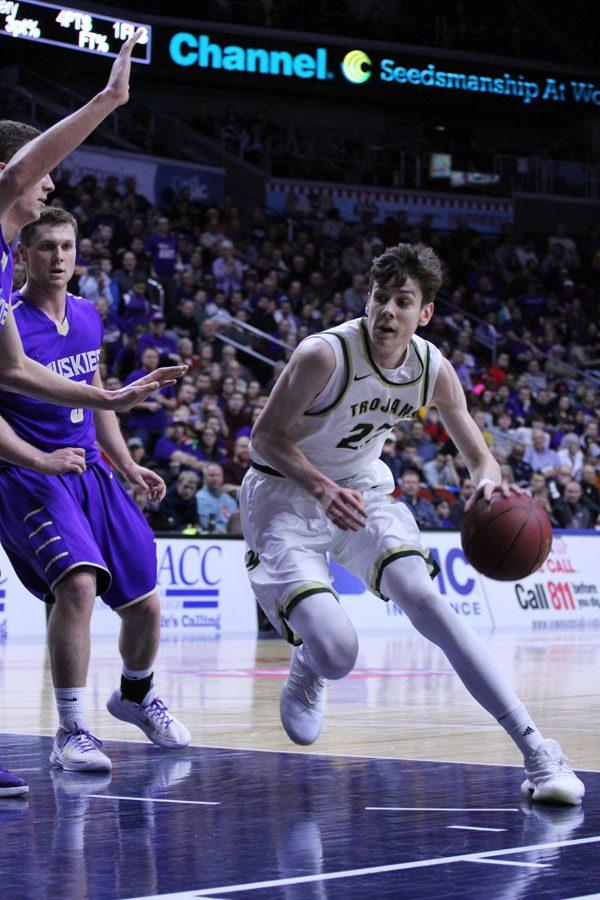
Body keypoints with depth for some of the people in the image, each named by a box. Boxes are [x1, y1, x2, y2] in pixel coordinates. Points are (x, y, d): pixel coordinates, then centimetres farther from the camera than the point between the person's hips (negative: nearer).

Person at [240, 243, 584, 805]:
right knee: (335, 656, -24)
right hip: (285, 494, -4)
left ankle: (536, 752, -23)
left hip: (360, 491, 4)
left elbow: (478, 453, 3)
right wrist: (323, 490, -33)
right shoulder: (325, 355, -25)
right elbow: (265, 437, -17)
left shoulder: (433, 371, -9)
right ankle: (308, 668, 19)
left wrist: (488, 481, -23)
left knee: (423, 597, -22)